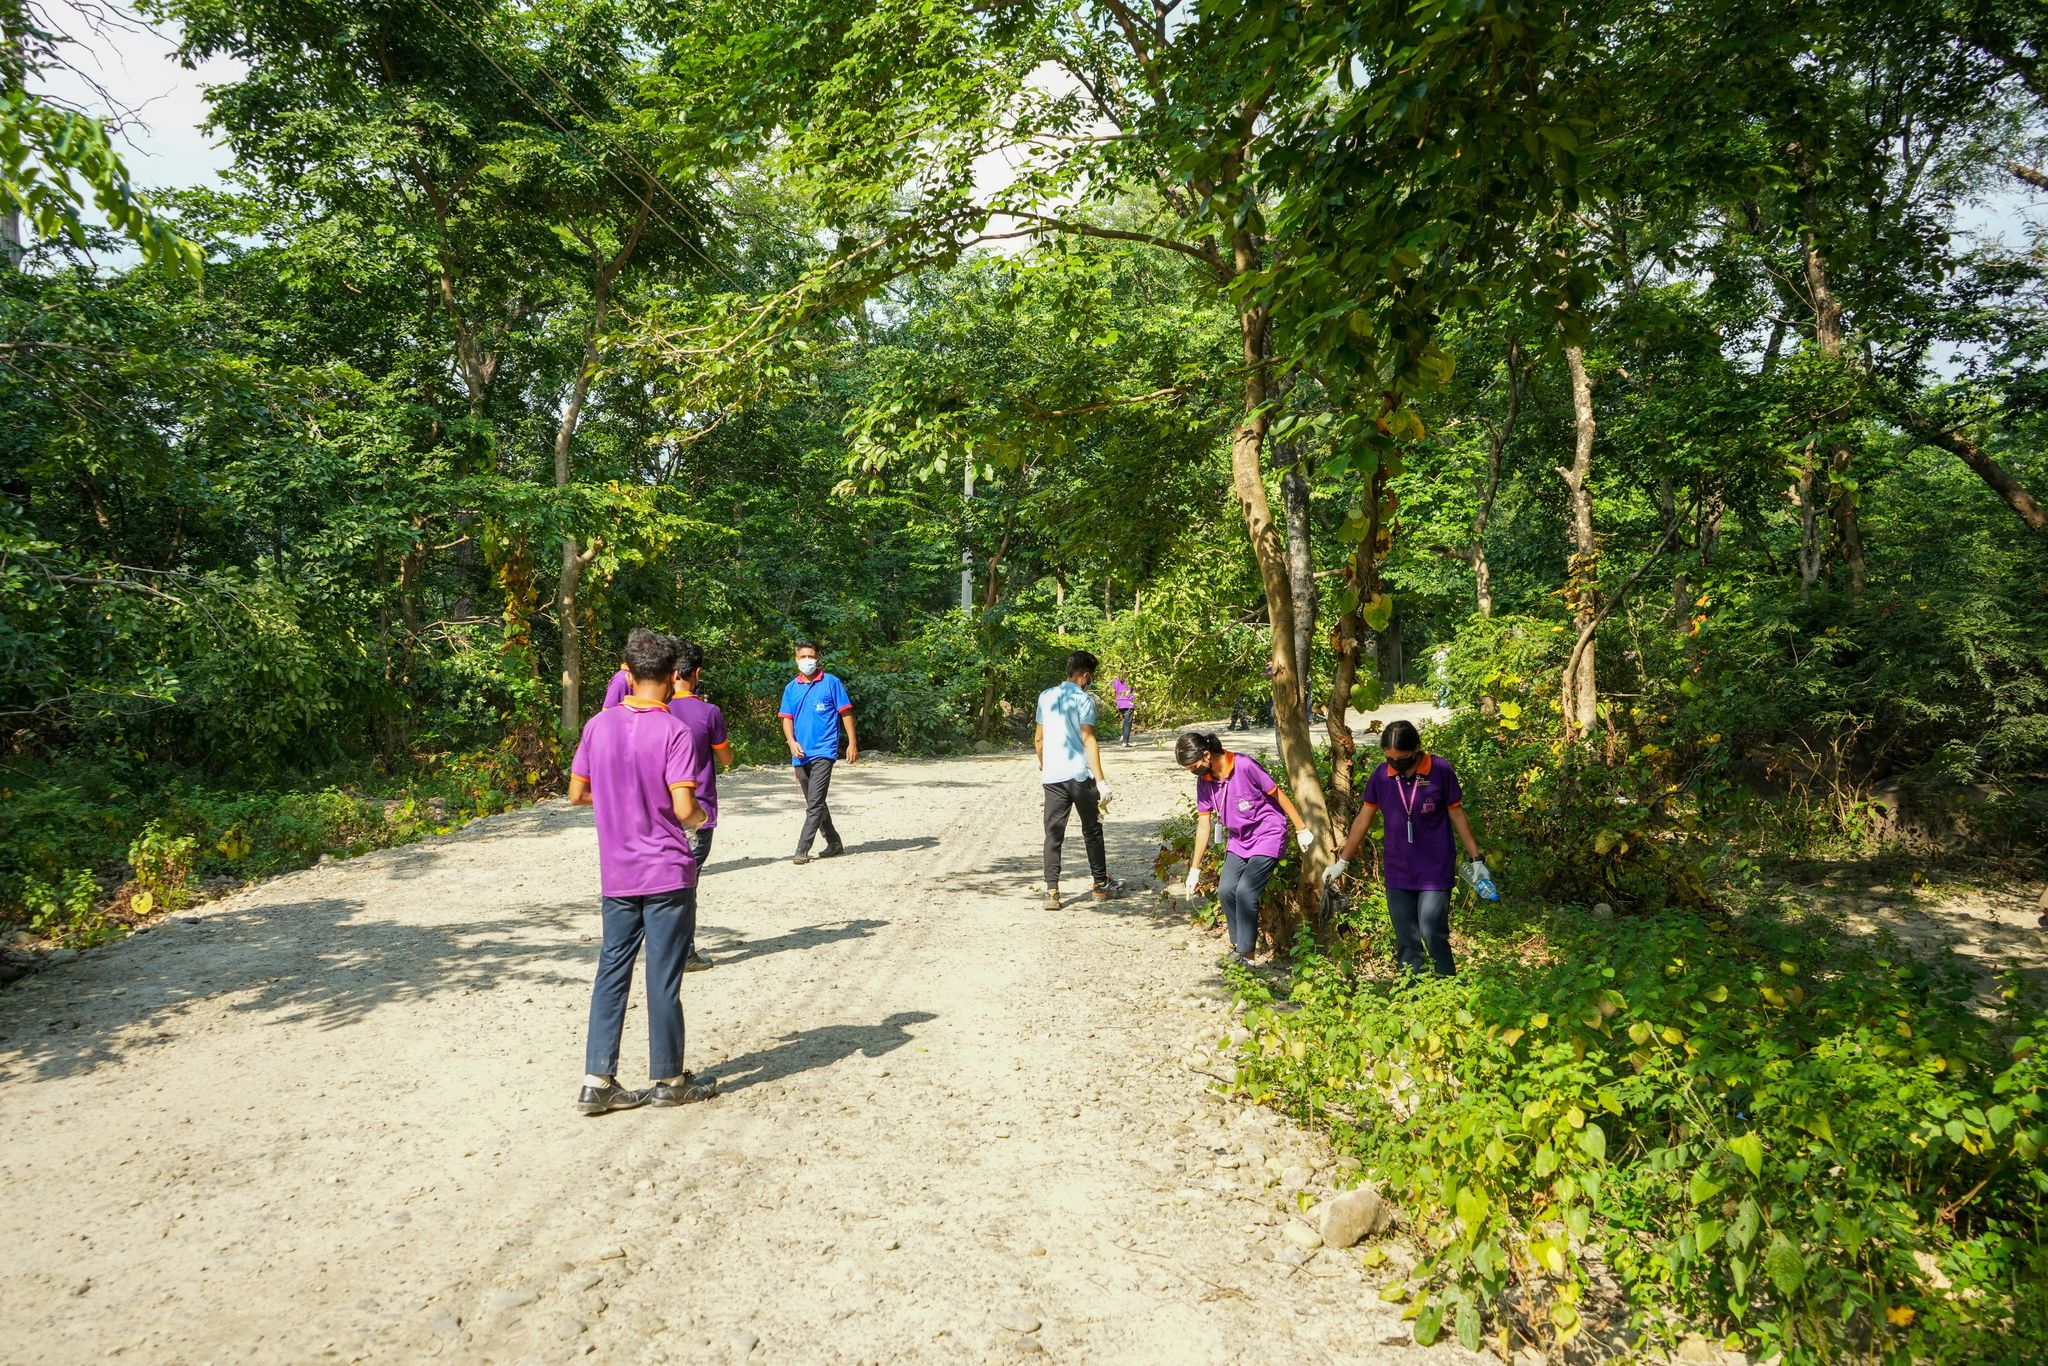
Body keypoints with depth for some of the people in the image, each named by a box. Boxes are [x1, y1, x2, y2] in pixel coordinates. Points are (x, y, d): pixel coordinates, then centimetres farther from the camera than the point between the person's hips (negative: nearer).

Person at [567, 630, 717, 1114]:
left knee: (613, 970, 12)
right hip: (667, 874, -5)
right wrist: (700, 816, 2)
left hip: (616, 875, 5)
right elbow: (684, 808, -20)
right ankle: (668, 1080, 17)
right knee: (664, 977, 5)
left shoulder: (599, 725, 1)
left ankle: (597, 1081, 13)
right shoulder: (674, 731, -15)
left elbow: (577, 793, 7)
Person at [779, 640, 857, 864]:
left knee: (814, 803, -13)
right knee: (814, 804, 14)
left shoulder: (831, 683, -1)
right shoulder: (791, 688, 10)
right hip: (801, 754, 6)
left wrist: (852, 743, -5)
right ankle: (834, 843, 27)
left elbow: (846, 713, 0)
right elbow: (787, 719, 10)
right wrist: (791, 741, -9)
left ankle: (802, 849, -13)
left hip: (824, 751, -5)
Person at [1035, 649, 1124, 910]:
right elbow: (1088, 740, -15)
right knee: (1092, 831, 11)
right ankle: (1100, 885, 22)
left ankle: (1052, 892, -3)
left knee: (1053, 834, 4)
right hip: (1080, 775, -4)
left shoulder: (1046, 697, 9)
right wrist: (1101, 780, -15)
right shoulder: (1083, 700, -8)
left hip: (1052, 776, 4)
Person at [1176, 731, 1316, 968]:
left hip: (1267, 836, -6)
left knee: (1245, 892, -16)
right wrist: (1194, 868, 2)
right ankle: (1237, 947, 14)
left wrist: (1301, 830, -8)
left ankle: (1245, 955, -6)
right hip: (1238, 840, 7)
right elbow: (1203, 825, 1)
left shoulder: (1245, 766, -24)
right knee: (1225, 890, -3)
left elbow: (1278, 795, -14)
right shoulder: (1204, 781, -4)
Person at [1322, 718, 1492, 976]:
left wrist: (1476, 860, 1)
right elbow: (1363, 820, 8)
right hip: (1397, 874, 4)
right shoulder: (1381, 776, -1)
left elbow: (1457, 815, 0)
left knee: (1433, 935, -9)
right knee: (1406, 943, 7)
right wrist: (1342, 862, 11)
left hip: (1435, 871, -3)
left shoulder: (1441, 770, -9)